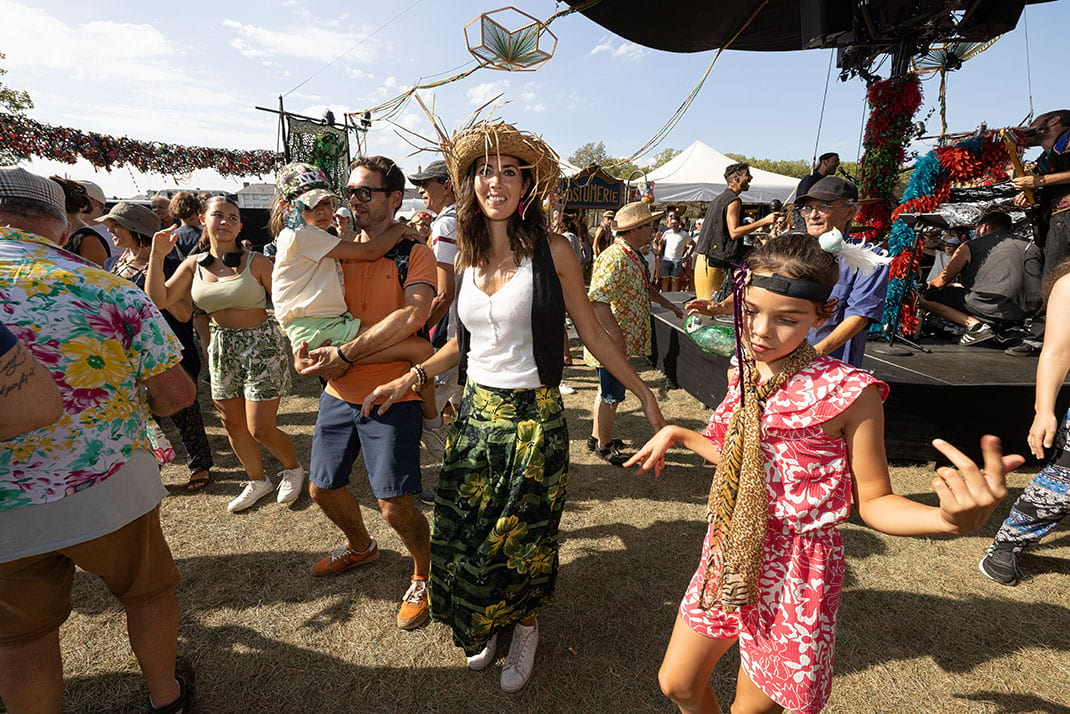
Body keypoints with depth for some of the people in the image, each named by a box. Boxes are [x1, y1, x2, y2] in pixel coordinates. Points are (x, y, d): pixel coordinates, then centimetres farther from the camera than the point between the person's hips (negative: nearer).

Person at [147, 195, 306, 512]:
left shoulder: (255, 261, -9)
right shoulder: (194, 264, 5)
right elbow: (159, 300, -2)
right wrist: (157, 256, -7)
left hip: (261, 346, -5)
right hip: (221, 347, 6)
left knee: (260, 430, -4)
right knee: (232, 424, 14)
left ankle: (293, 468, 26)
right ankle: (257, 481, 36)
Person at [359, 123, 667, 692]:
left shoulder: (552, 252, -9)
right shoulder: (466, 256, 4)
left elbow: (592, 334, -2)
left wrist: (642, 392, 1)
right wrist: (410, 379, 5)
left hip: (533, 418, -4)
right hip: (475, 413, 5)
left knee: (523, 541, 11)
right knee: (462, 536, 14)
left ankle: (525, 626, 42)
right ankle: (483, 627, 44)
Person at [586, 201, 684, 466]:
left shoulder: (634, 256, 13)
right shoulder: (615, 258, -22)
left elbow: (644, 286, 30)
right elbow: (597, 299, -30)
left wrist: (666, 303, 23)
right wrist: (615, 333, -29)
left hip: (623, 342, 10)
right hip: (612, 343, -10)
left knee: (608, 392, 21)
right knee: (611, 395, 3)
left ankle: (597, 436, 36)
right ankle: (604, 445, 19)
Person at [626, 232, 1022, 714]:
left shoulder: (849, 393, -18)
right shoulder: (743, 374, -1)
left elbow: (872, 501, -12)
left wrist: (950, 519, -31)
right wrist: (679, 435, 9)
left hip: (794, 574, -5)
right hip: (729, 558, 6)